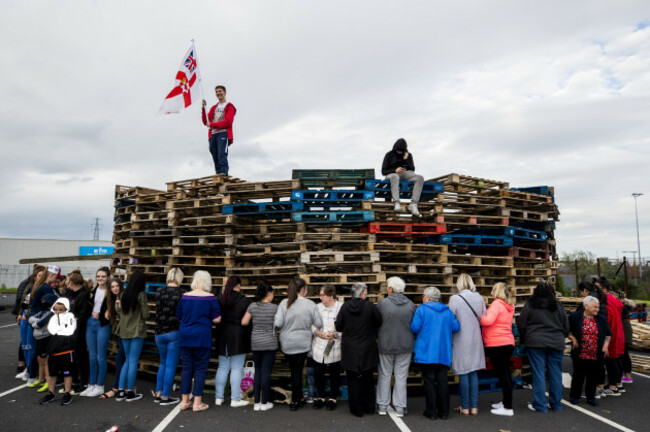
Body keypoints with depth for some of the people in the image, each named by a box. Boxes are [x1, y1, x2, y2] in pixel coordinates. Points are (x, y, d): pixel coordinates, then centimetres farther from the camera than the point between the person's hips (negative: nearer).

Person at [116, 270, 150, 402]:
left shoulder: (123, 294, 3)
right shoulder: (141, 295, -13)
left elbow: (120, 313, 10)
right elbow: (145, 315, -12)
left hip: (124, 331, 6)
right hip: (137, 331, -5)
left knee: (128, 360, 16)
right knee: (133, 361, 2)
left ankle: (121, 391, 17)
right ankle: (130, 392, 10)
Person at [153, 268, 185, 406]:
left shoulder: (159, 291, 1)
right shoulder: (182, 293, -12)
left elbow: (158, 311, 6)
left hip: (160, 333, 5)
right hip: (175, 333, -5)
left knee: (163, 364, 20)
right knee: (171, 366, 4)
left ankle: (158, 394, 24)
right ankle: (165, 397, 9)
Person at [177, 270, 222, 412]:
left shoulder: (184, 297, 2)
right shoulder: (210, 298, -9)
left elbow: (178, 317, 10)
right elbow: (216, 319, -7)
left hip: (185, 336, 4)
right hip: (202, 337, -4)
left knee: (186, 367, 12)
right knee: (200, 368, 4)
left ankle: (184, 401, 19)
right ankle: (197, 403, 8)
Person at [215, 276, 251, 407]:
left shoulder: (220, 300, 3)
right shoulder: (244, 300, -9)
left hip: (223, 337, 4)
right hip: (238, 337, -4)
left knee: (222, 367, 13)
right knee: (236, 369, 1)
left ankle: (218, 397, 18)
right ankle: (235, 399, 5)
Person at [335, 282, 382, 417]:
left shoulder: (345, 306, -8)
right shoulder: (370, 306, -13)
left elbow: (338, 326, -2)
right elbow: (379, 323, -4)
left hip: (349, 350, 0)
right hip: (367, 349, 0)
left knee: (353, 380, 9)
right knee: (368, 379, 17)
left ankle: (357, 409, 15)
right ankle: (369, 407, 26)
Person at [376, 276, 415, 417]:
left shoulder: (382, 303, -13)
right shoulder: (410, 304, -6)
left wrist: (379, 339, 13)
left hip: (385, 345, -1)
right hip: (405, 346, 1)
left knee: (384, 375, 13)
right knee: (401, 376, 11)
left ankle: (382, 406, 20)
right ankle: (400, 407, 15)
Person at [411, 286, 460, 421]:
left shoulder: (422, 309, -6)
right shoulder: (447, 311, 8)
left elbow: (414, 327, -14)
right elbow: (456, 328, 5)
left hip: (426, 352, -4)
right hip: (443, 353, 4)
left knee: (429, 381, 3)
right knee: (442, 381, 9)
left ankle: (431, 412, 7)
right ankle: (444, 412, 14)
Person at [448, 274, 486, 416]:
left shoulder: (454, 299, -13)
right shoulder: (479, 298, 0)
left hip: (461, 340, -4)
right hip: (475, 340, 4)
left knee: (463, 373, 4)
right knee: (473, 372, 13)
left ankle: (465, 407, 13)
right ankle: (474, 406, 17)